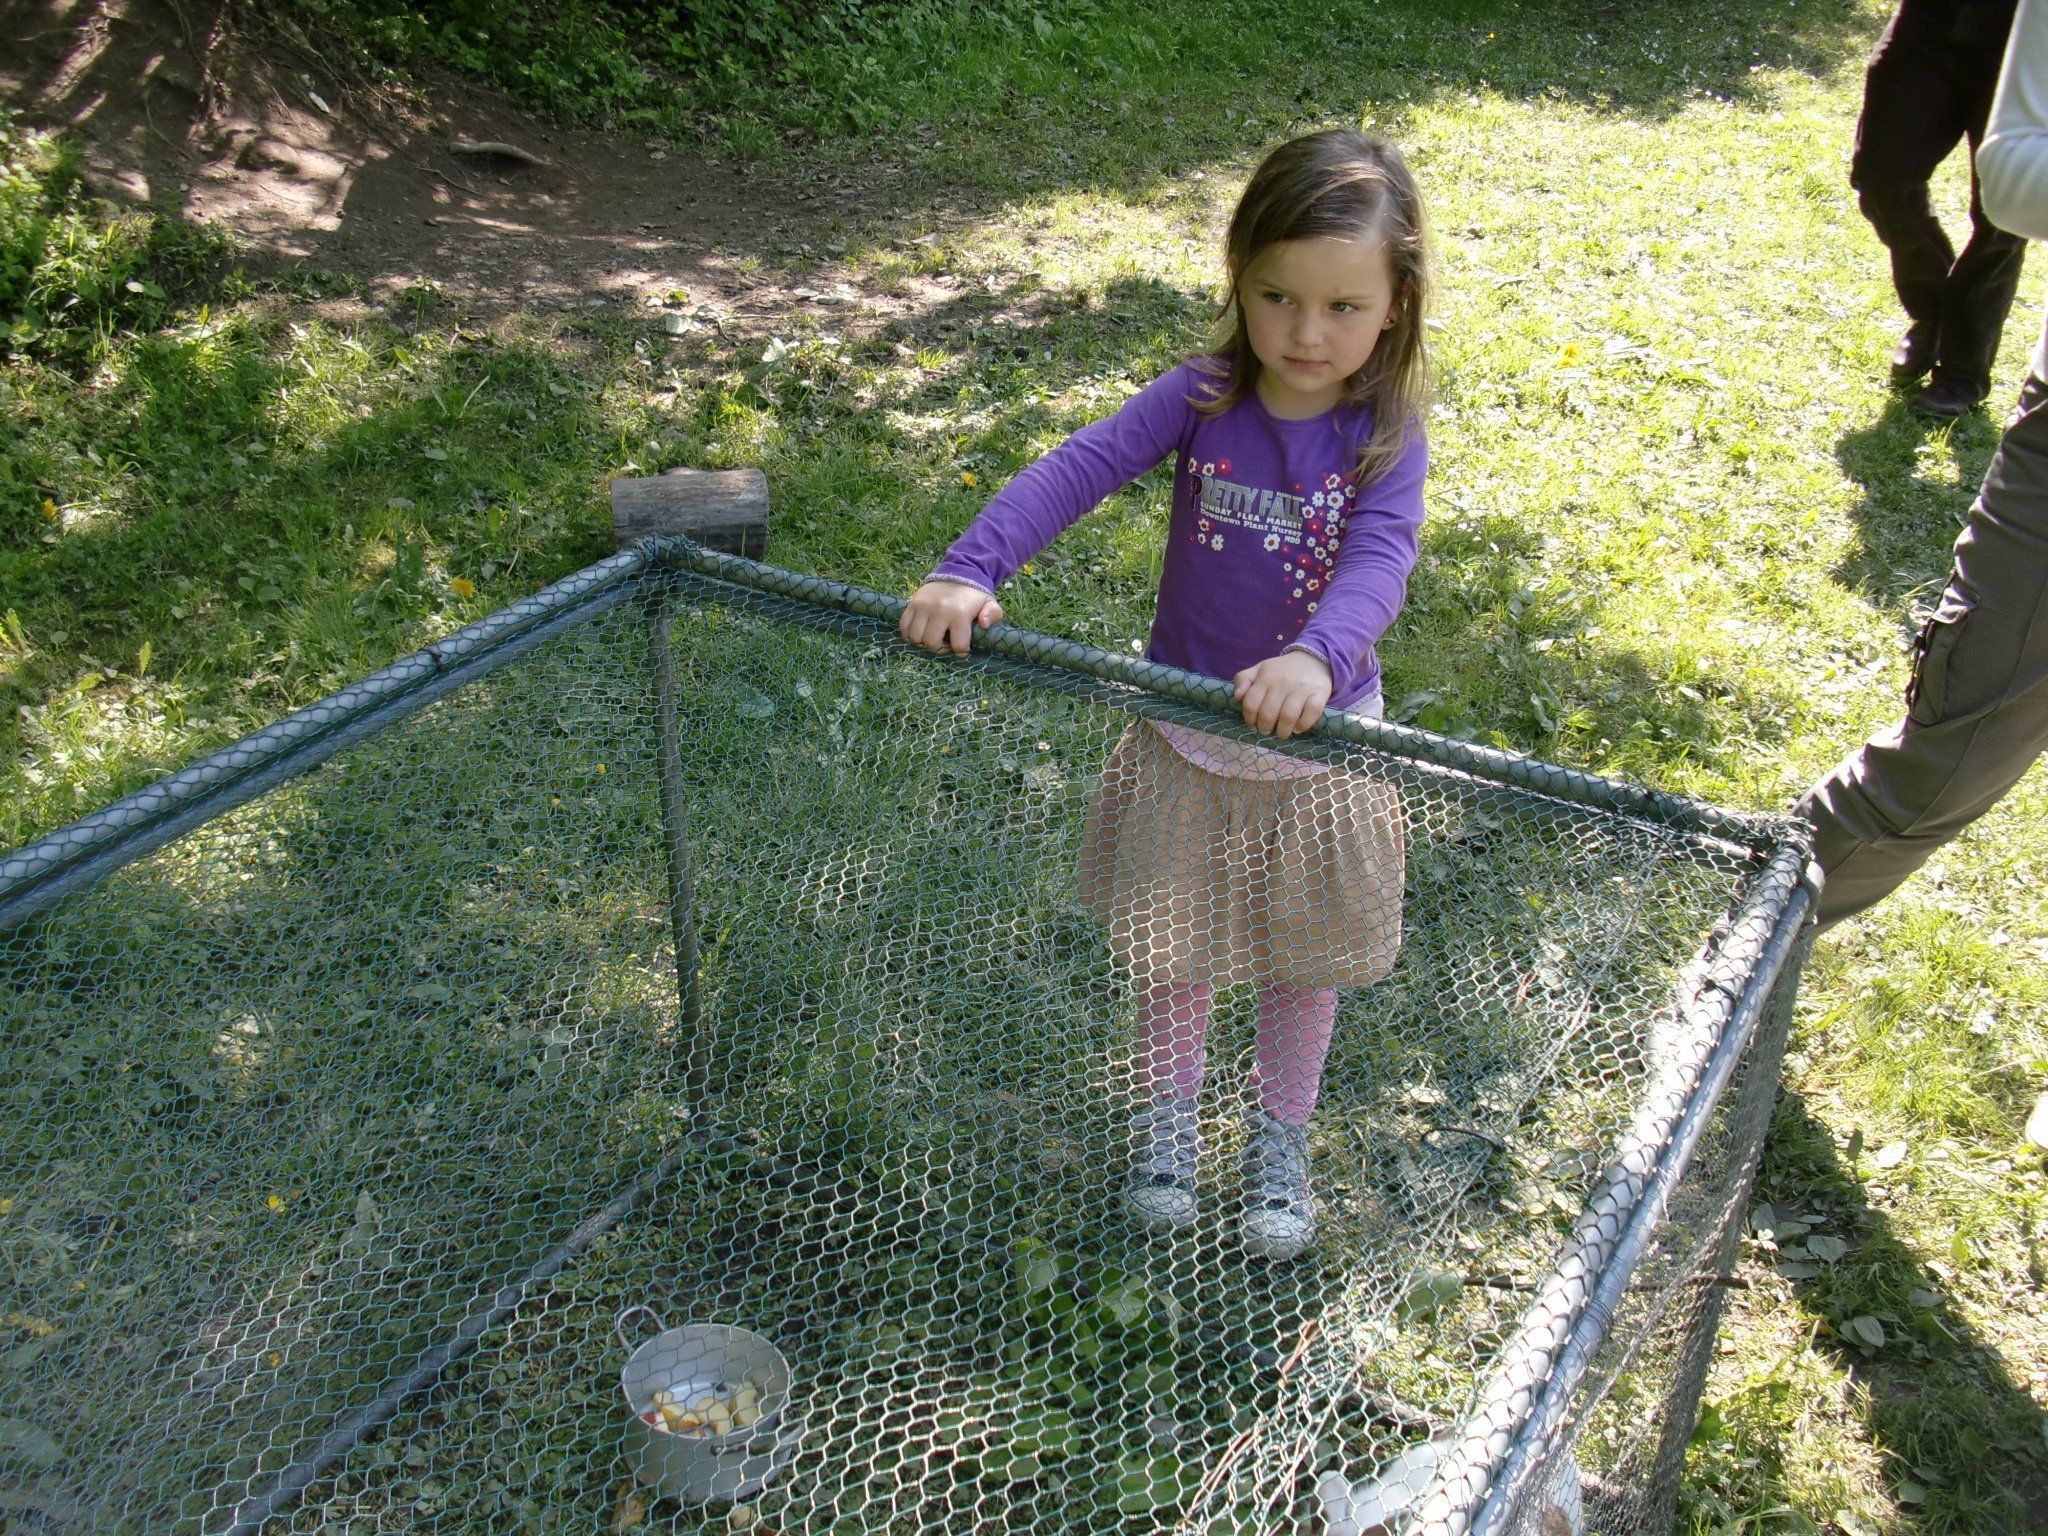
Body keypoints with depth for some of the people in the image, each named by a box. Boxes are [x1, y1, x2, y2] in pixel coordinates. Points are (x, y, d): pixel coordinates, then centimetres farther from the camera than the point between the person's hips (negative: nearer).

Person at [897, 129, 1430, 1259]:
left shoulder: (1384, 436, -15)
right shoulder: (1201, 398, -12)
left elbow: (1379, 562, -32)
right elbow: (1078, 467, -23)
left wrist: (1318, 657, -53)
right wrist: (969, 570, -39)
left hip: (1317, 738, -1)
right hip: (1184, 727, 1)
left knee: (1306, 957, 17)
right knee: (1174, 945, 18)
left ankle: (1282, 1139, 41)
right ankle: (1168, 1116, 43)